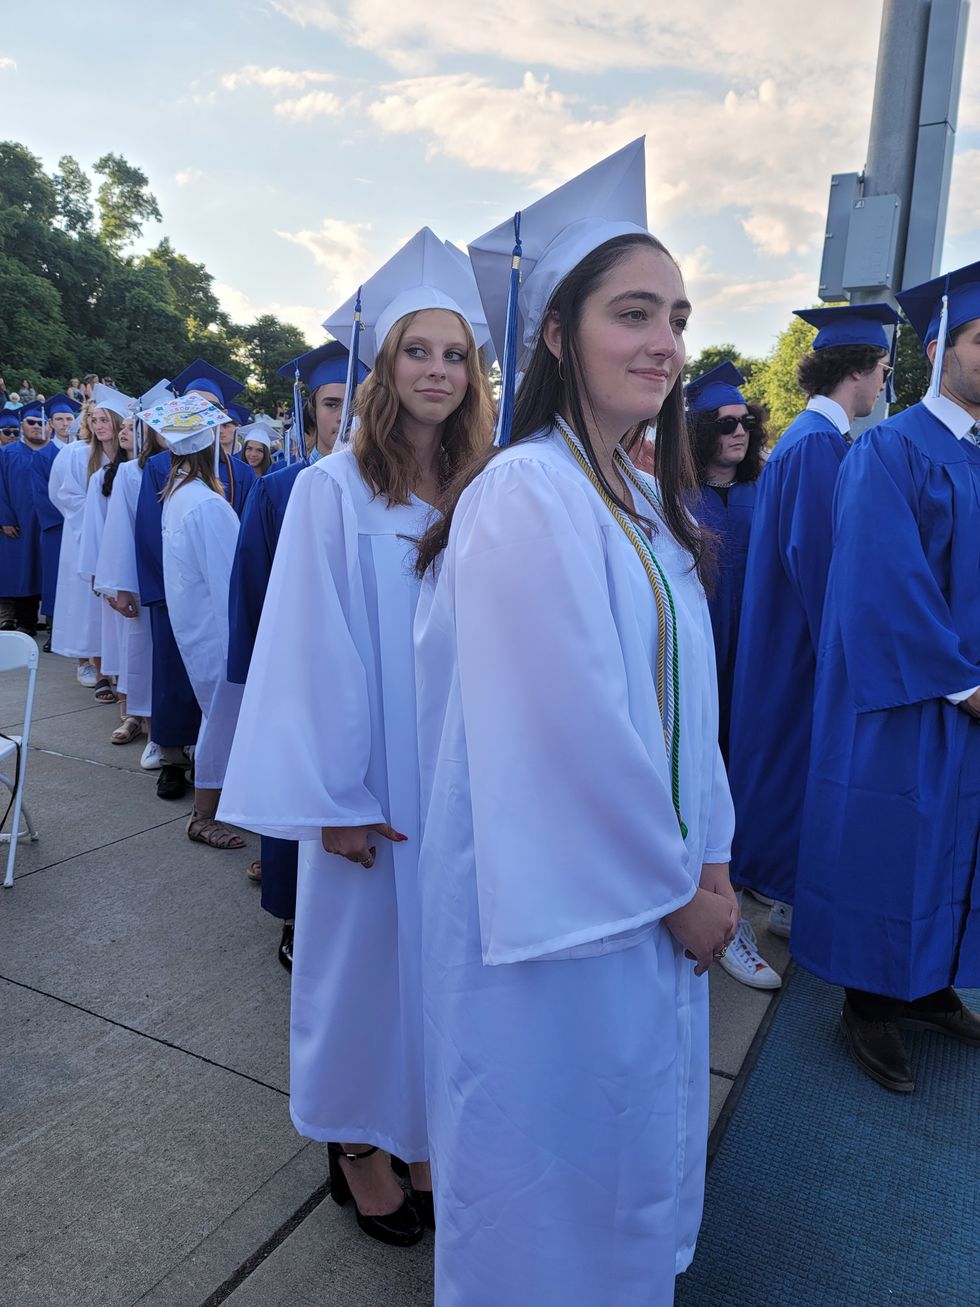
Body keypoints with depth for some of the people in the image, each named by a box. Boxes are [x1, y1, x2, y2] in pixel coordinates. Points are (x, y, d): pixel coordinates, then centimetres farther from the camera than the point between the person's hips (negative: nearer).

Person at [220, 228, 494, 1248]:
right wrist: (336, 797, -12)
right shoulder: (335, 486, -10)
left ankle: (426, 1133, 39)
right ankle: (357, 1142, 36)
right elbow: (314, 647, -11)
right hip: (373, 784, -4)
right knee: (364, 950, 12)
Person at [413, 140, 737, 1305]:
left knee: (636, 1127, 26)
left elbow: (685, 704, 9)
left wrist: (708, 859, 2)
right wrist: (678, 884, -12)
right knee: (555, 1154, 13)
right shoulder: (524, 492, -20)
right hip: (561, 902, -8)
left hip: (654, 894, 9)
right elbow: (570, 724, -23)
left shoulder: (647, 505, 8)